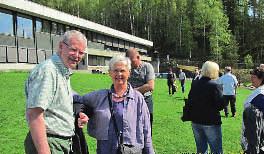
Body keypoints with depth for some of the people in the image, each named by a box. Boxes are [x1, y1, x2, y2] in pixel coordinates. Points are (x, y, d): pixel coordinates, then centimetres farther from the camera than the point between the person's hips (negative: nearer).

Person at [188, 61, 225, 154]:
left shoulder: (194, 84, 2)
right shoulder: (215, 85, -15)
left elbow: (189, 101, 7)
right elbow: (220, 106, -17)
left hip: (196, 122, 6)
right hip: (211, 122, -6)